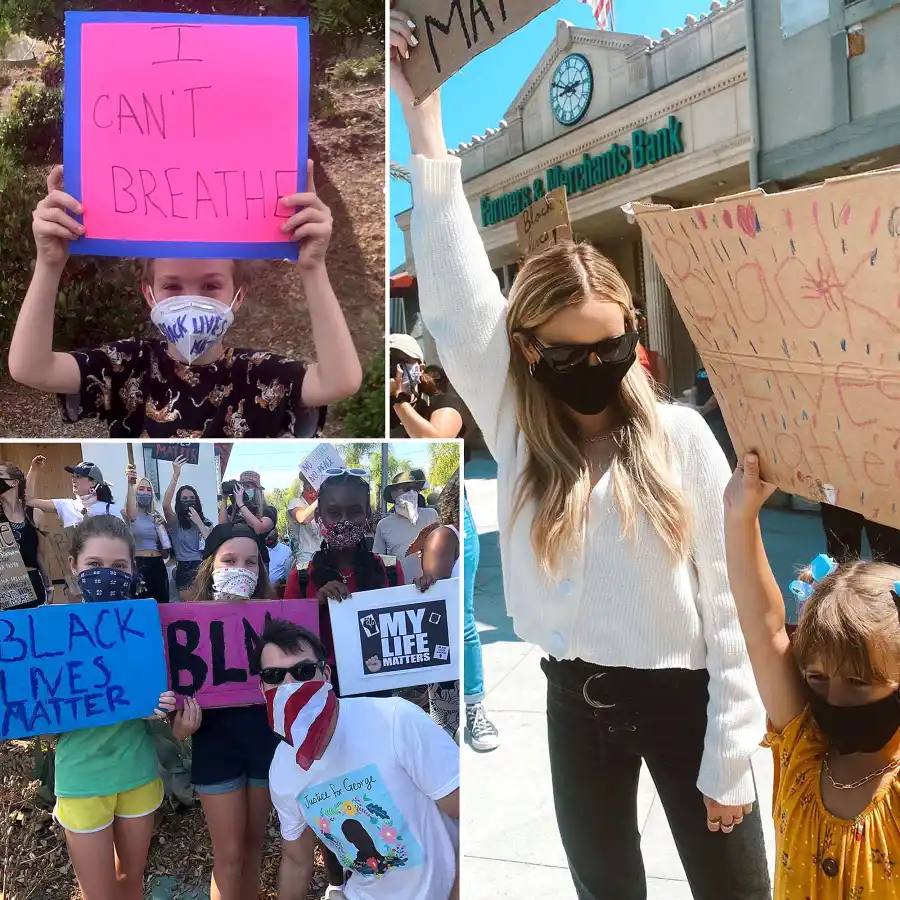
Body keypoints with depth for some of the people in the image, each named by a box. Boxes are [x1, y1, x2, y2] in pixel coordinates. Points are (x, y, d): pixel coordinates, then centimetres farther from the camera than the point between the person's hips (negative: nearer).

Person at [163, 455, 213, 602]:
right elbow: (165, 505, -18)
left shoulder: (207, 523, 11)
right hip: (184, 570, -2)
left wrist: (198, 522, -8)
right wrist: (176, 476, -23)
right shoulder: (175, 523, 3)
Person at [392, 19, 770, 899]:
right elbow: (454, 294, -12)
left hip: (681, 696, -2)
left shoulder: (681, 437, -11)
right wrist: (423, 113, -12)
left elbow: (727, 600, -8)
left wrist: (729, 757, -7)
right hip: (575, 700, 2)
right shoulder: (516, 430, -6)